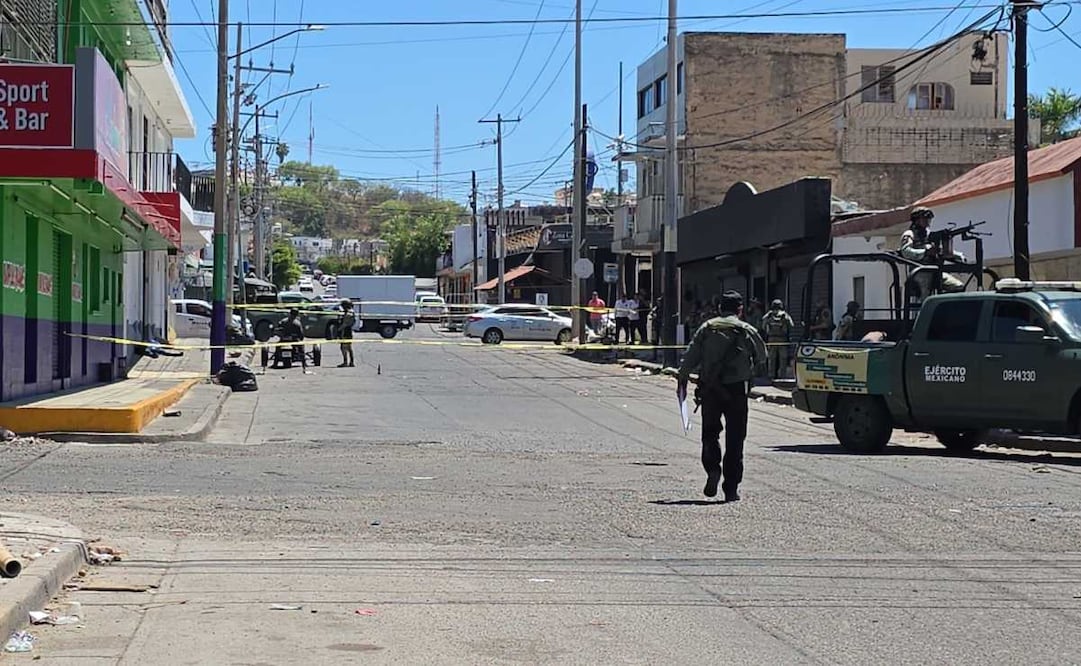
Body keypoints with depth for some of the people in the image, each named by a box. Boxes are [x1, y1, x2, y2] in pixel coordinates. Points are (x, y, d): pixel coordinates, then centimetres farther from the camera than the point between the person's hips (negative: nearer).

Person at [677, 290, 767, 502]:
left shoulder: (706, 328, 6)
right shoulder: (748, 331, 4)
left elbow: (690, 356, 0)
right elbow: (762, 358, 16)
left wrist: (682, 381, 8)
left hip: (709, 389, 1)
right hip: (736, 389, -1)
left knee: (710, 431, 15)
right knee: (734, 439, 4)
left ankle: (712, 468, -9)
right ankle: (731, 489, 3)